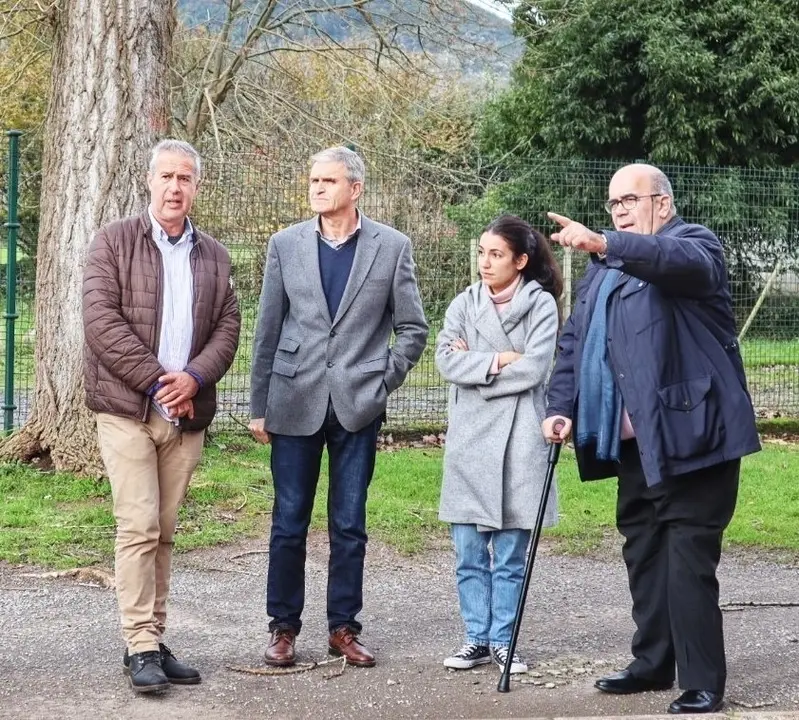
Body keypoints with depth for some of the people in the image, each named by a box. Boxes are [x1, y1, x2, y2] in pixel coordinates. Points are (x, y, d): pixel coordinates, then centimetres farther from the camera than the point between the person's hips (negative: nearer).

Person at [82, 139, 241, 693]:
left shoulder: (214, 256, 14)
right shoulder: (115, 242, 2)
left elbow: (228, 328, 8)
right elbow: (102, 319, -8)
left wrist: (193, 377, -11)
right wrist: (156, 380, -14)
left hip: (187, 413, 4)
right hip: (126, 408, -4)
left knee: (164, 532, 7)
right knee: (138, 526, -9)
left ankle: (154, 640, 11)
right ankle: (141, 647, -6)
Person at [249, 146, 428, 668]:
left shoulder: (392, 247, 1)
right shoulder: (286, 244, 4)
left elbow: (413, 329, 6)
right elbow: (268, 330, 6)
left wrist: (383, 383, -1)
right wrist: (259, 406, 5)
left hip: (358, 406, -1)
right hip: (296, 403, 1)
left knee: (349, 526, 6)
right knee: (289, 523, 5)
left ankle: (343, 627, 16)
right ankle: (284, 626, 16)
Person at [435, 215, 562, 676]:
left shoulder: (541, 304, -1)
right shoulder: (465, 304, 8)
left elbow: (534, 369, -12)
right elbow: (447, 361, -4)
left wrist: (474, 364, -6)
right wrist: (499, 360, -12)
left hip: (519, 442, -3)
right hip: (470, 440, 3)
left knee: (511, 557, 4)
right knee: (470, 553, 6)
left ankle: (502, 640, 13)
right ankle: (478, 638, 16)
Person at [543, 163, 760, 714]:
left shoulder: (695, 244, -4)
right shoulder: (606, 268, 20)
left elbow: (679, 261, -29)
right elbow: (575, 341, 19)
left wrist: (604, 244, -43)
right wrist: (561, 406, 5)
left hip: (689, 435, -8)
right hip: (634, 440, 8)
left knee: (687, 560, -9)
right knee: (643, 554, 13)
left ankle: (703, 685, -5)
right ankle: (654, 664, 25)